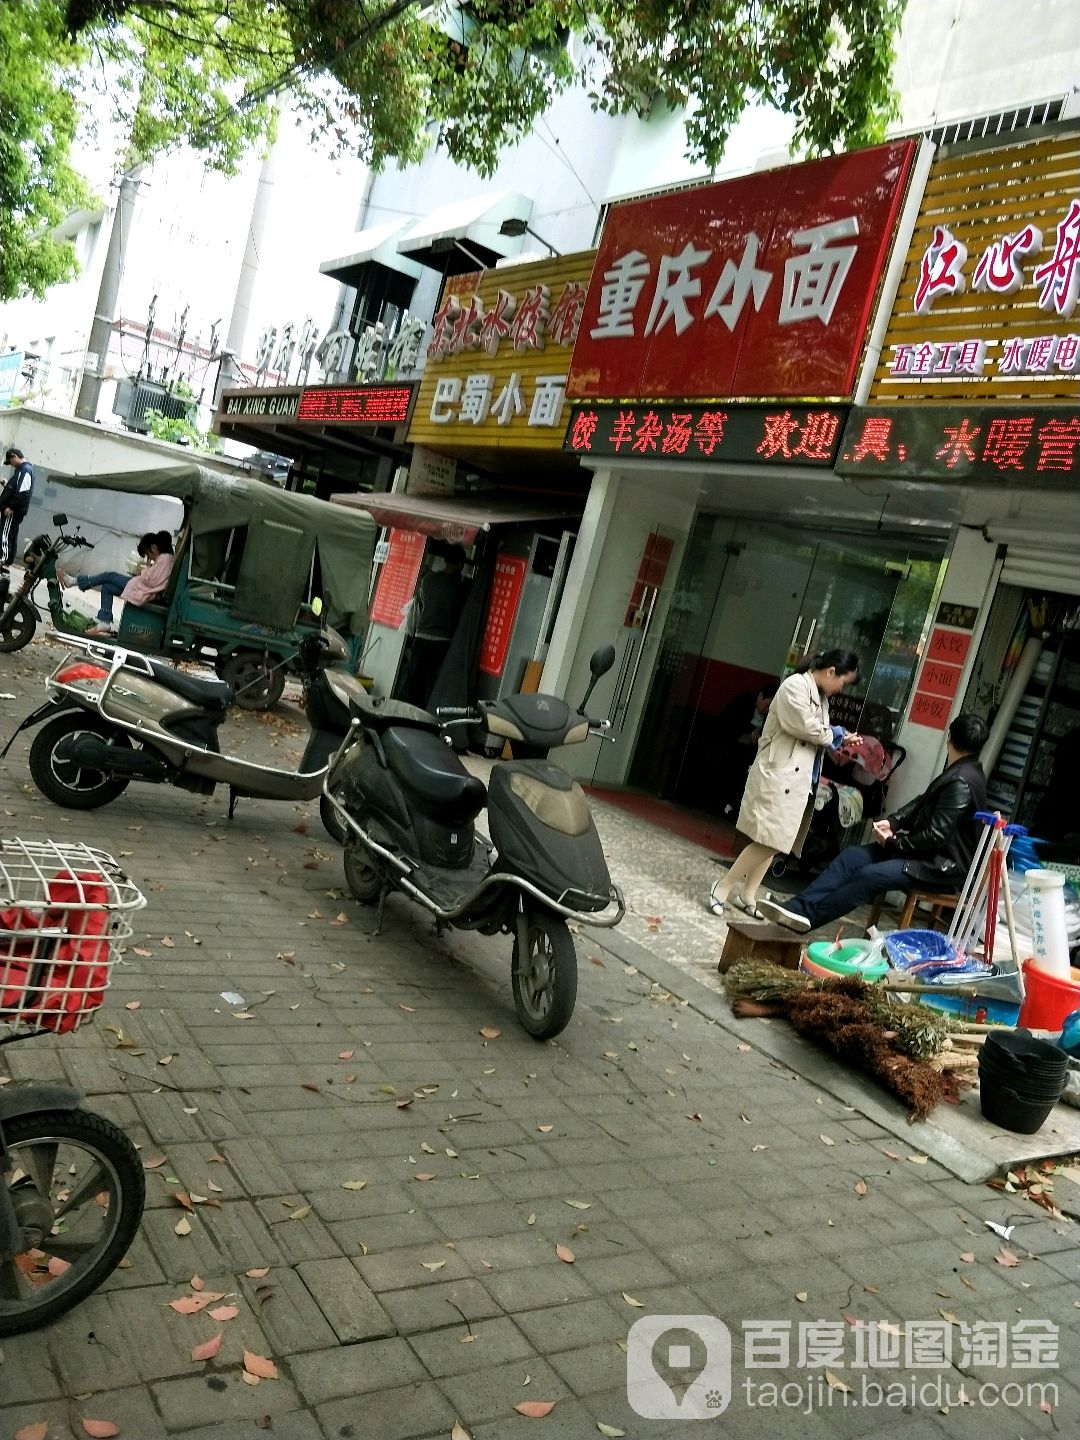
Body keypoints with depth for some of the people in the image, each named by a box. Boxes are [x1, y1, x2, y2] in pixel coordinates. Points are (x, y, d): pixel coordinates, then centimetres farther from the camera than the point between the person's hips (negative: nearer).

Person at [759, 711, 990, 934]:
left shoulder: (961, 782, -21)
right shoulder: (960, 771, 11)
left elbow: (936, 836, -24)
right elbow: (922, 802, 16)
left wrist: (894, 843, -12)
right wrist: (893, 822, -1)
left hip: (942, 866, -9)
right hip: (929, 851, 9)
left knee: (869, 875, -27)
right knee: (852, 855, -9)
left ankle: (808, 916, -21)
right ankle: (798, 906, -20)